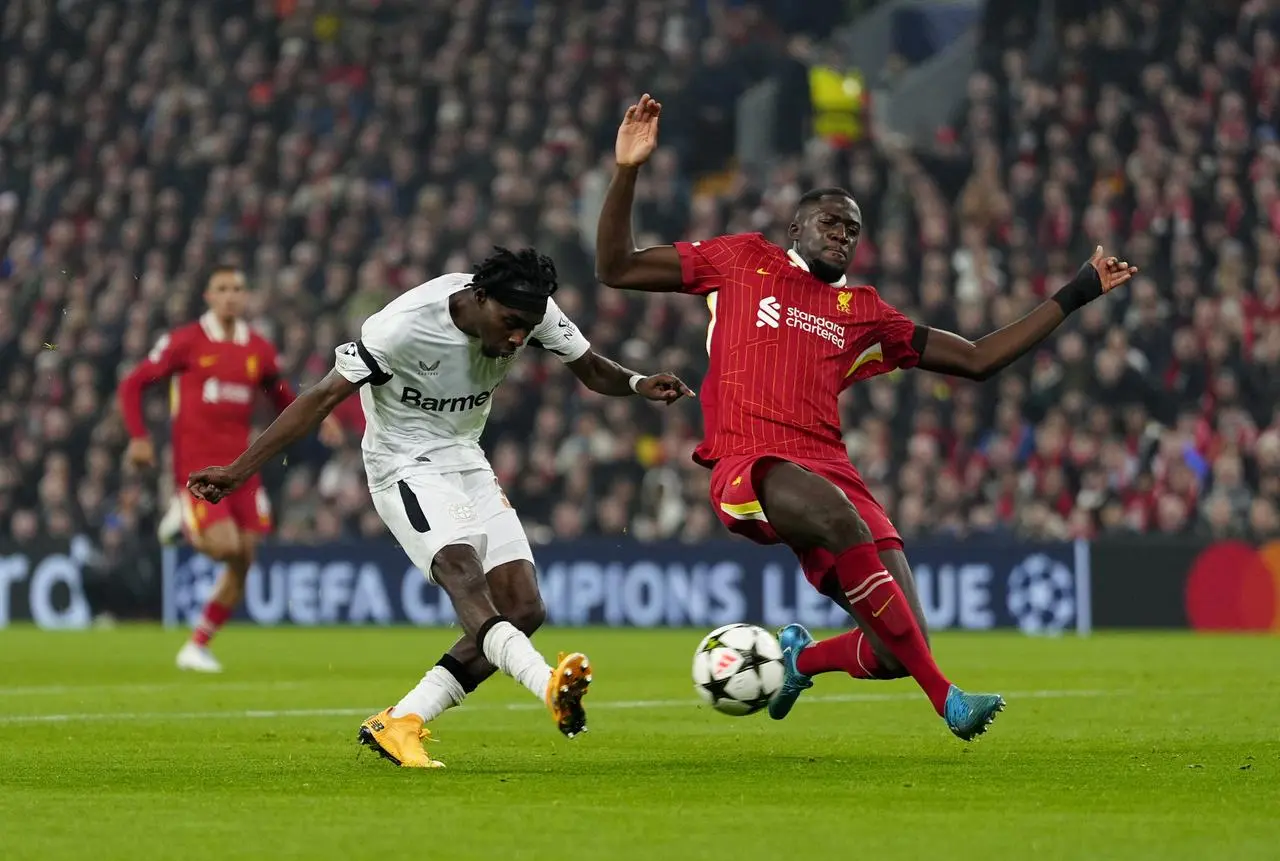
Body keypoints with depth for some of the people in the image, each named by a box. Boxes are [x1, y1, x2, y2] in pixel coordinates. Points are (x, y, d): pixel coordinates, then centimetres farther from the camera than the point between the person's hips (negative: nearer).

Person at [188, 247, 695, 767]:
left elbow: (590, 370, 3)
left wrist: (637, 384, -21)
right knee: (463, 572, -33)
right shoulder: (405, 325, -26)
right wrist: (237, 472, -23)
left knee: (524, 610, -6)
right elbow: (323, 397, -21)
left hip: (467, 461, 7)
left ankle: (395, 725, -4)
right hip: (407, 466, -7)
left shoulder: (533, 313, -10)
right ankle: (550, 686, -57)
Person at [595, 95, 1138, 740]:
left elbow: (976, 359, 25)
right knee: (839, 516, -39)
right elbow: (615, 268, 15)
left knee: (895, 653, -11)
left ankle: (800, 658, 26)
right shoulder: (743, 262, 17)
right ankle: (944, 696, -36)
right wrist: (627, 173, 3)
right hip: (749, 468, -4)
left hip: (830, 470, 4)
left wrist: (1075, 295, 23)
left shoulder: (862, 313, 24)